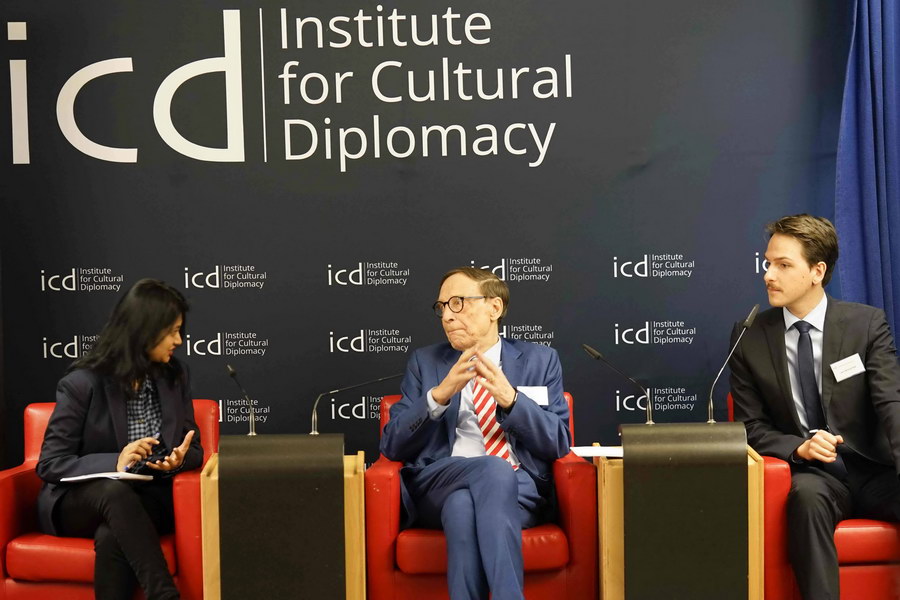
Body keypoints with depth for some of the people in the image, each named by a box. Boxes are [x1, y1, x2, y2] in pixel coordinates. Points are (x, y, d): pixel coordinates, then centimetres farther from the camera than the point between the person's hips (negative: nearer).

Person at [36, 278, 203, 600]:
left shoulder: (175, 377, 3)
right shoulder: (82, 383, -11)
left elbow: (193, 448, 11)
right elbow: (49, 464, -10)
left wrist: (179, 459, -15)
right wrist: (115, 463, -26)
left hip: (148, 499, 2)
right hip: (78, 500, -2)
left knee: (111, 537, -34)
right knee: (116, 491, -38)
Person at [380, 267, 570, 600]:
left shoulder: (540, 360, 13)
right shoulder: (424, 361, 14)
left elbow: (559, 443, 3)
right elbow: (392, 446, 4)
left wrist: (509, 398, -14)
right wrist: (439, 395, -13)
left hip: (520, 489, 0)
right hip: (438, 487, 0)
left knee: (465, 504, -37)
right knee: (494, 470, -36)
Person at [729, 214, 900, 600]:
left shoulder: (867, 323, 1)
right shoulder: (750, 337, 3)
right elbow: (752, 425, 4)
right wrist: (799, 447, -17)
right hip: (811, 476, 0)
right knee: (806, 494, -36)